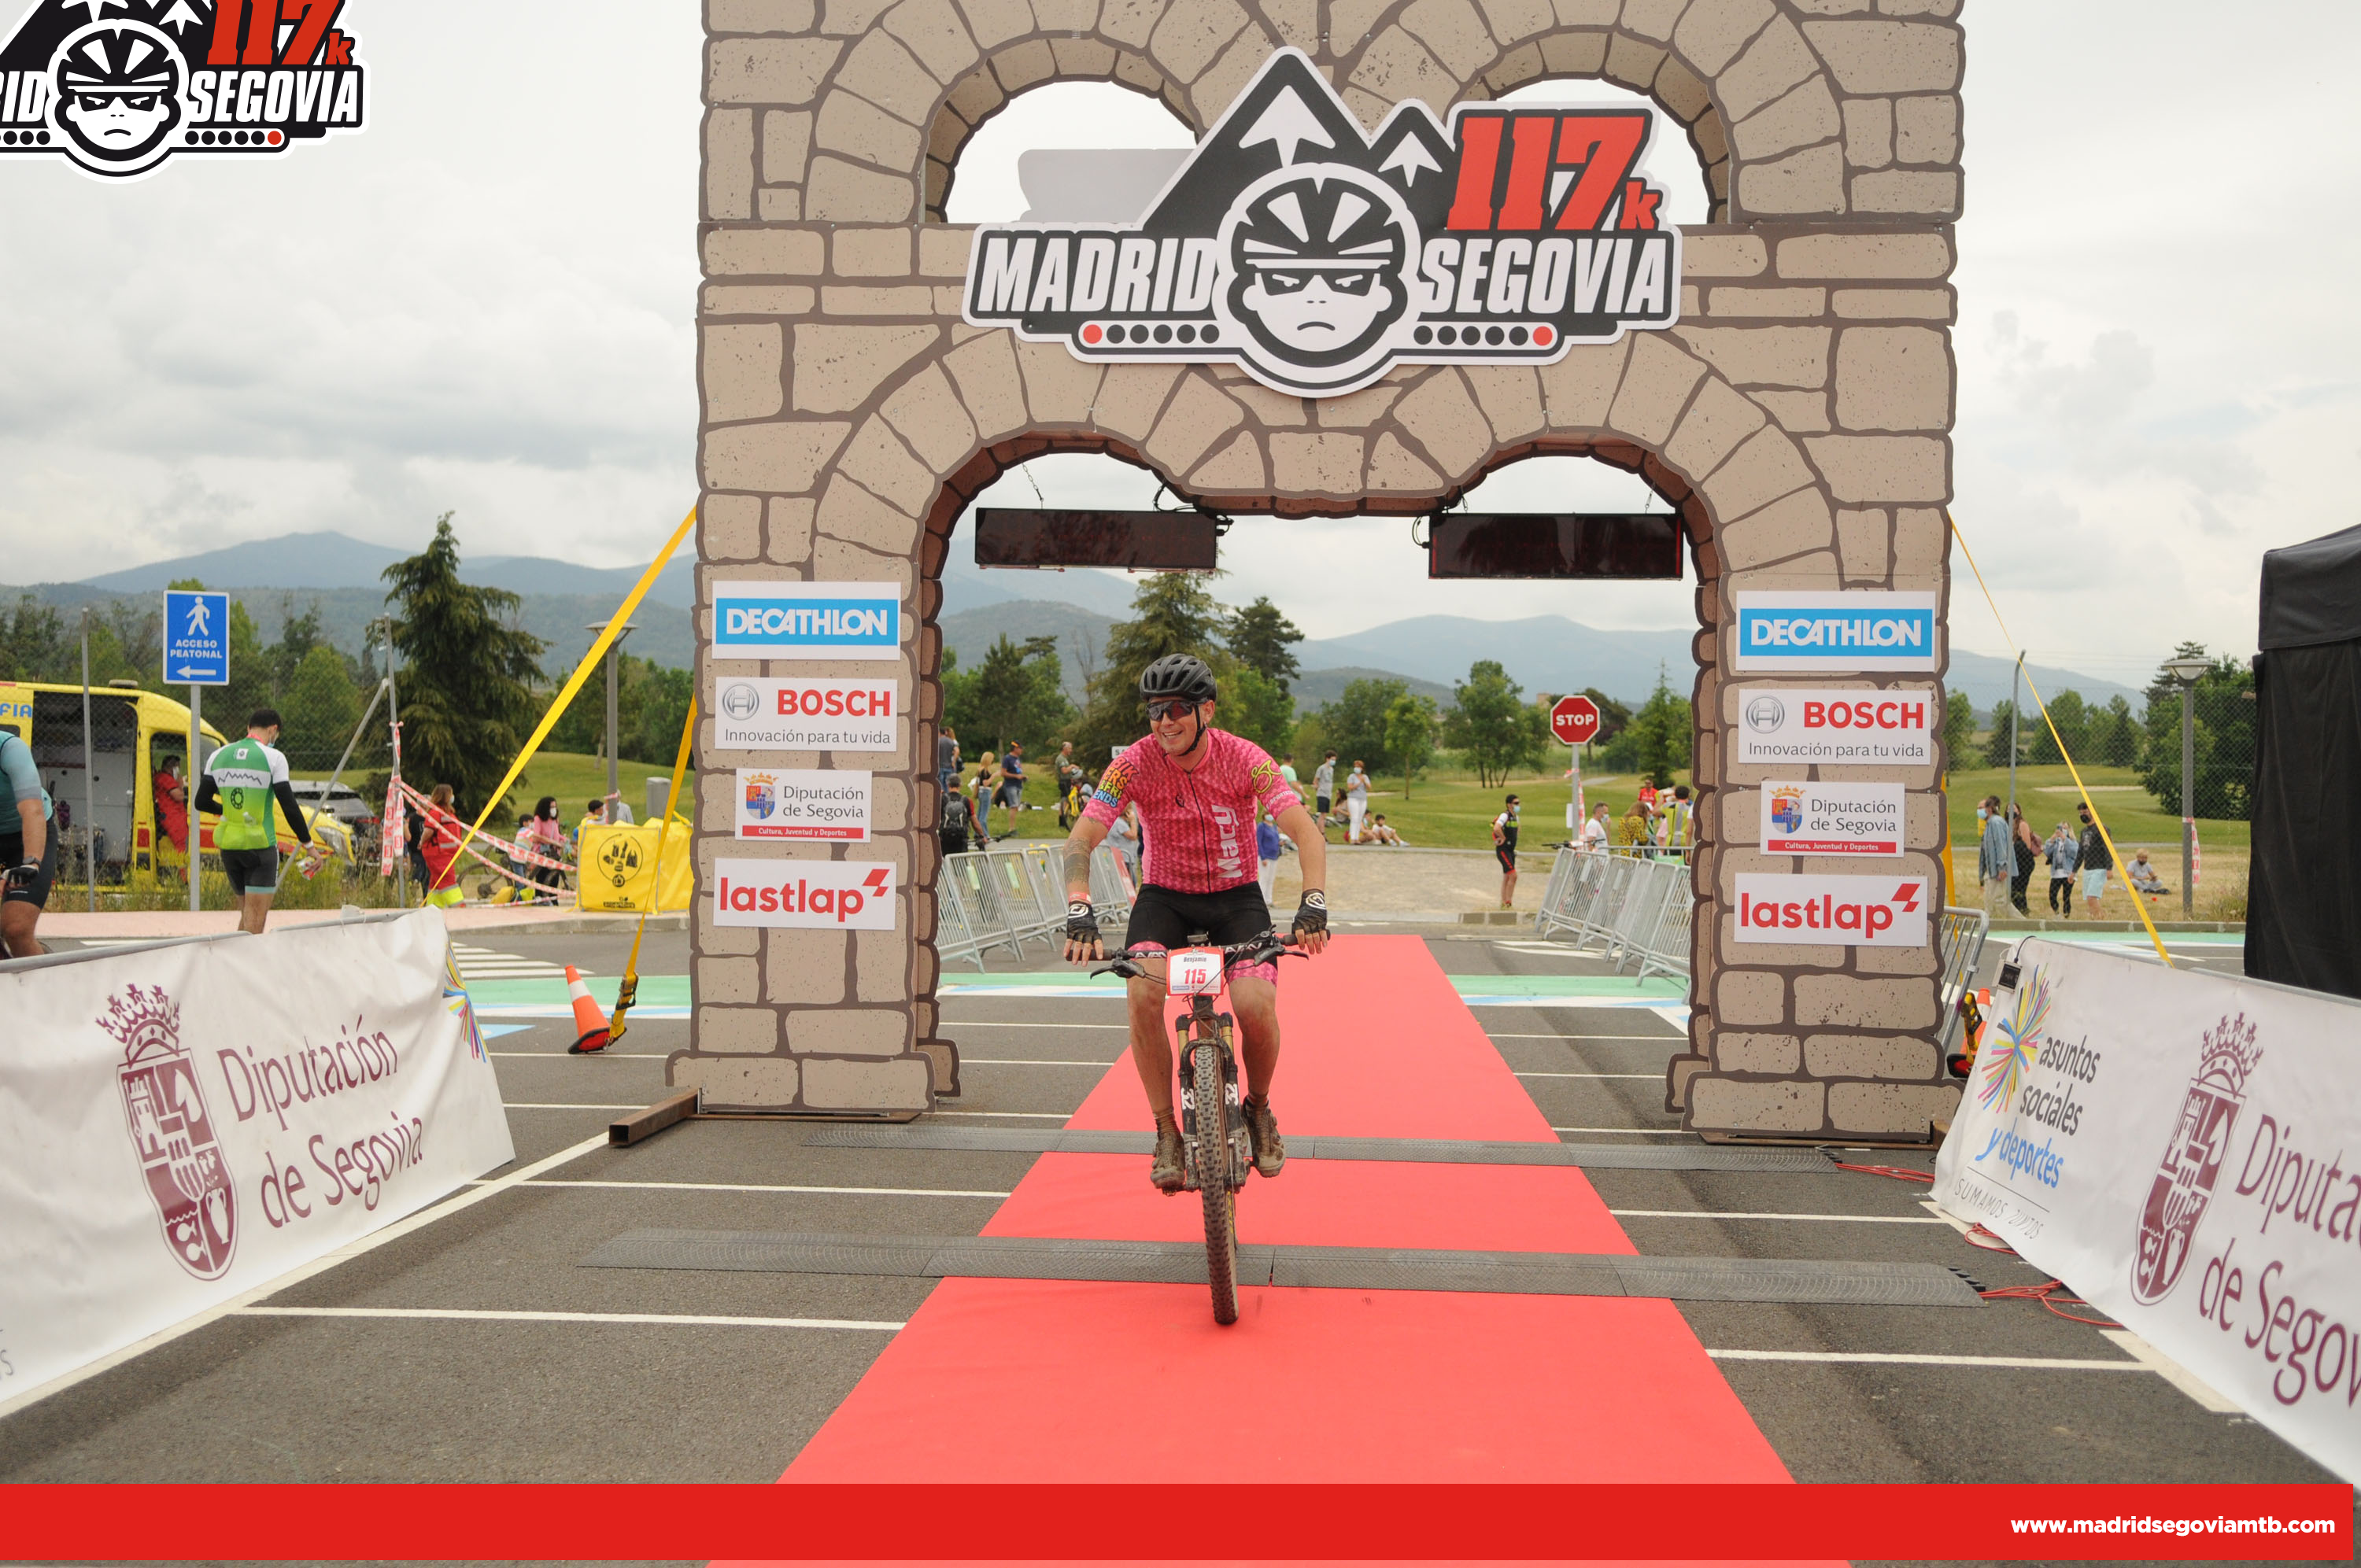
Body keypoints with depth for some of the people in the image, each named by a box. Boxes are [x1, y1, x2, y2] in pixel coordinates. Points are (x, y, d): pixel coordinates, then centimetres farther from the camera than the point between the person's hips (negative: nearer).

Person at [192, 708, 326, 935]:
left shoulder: (218, 756, 7)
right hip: (260, 846, -5)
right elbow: (289, 807, -10)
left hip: (228, 845, 5)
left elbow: (201, 802, 10)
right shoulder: (273, 757, -8)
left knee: (246, 913, 18)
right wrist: (309, 845, -3)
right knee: (255, 920, -6)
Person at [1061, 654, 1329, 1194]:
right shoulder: (1135, 764, -15)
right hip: (1164, 899, 1)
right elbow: (1080, 840, -19)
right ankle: (1167, 1133, -11)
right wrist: (1079, 913, -35)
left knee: (1257, 1007, -23)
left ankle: (1259, 1109, 9)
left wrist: (1314, 904, -38)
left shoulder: (1244, 758, -17)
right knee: (1144, 993, -28)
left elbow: (1306, 831, -22)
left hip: (1236, 898, 0)